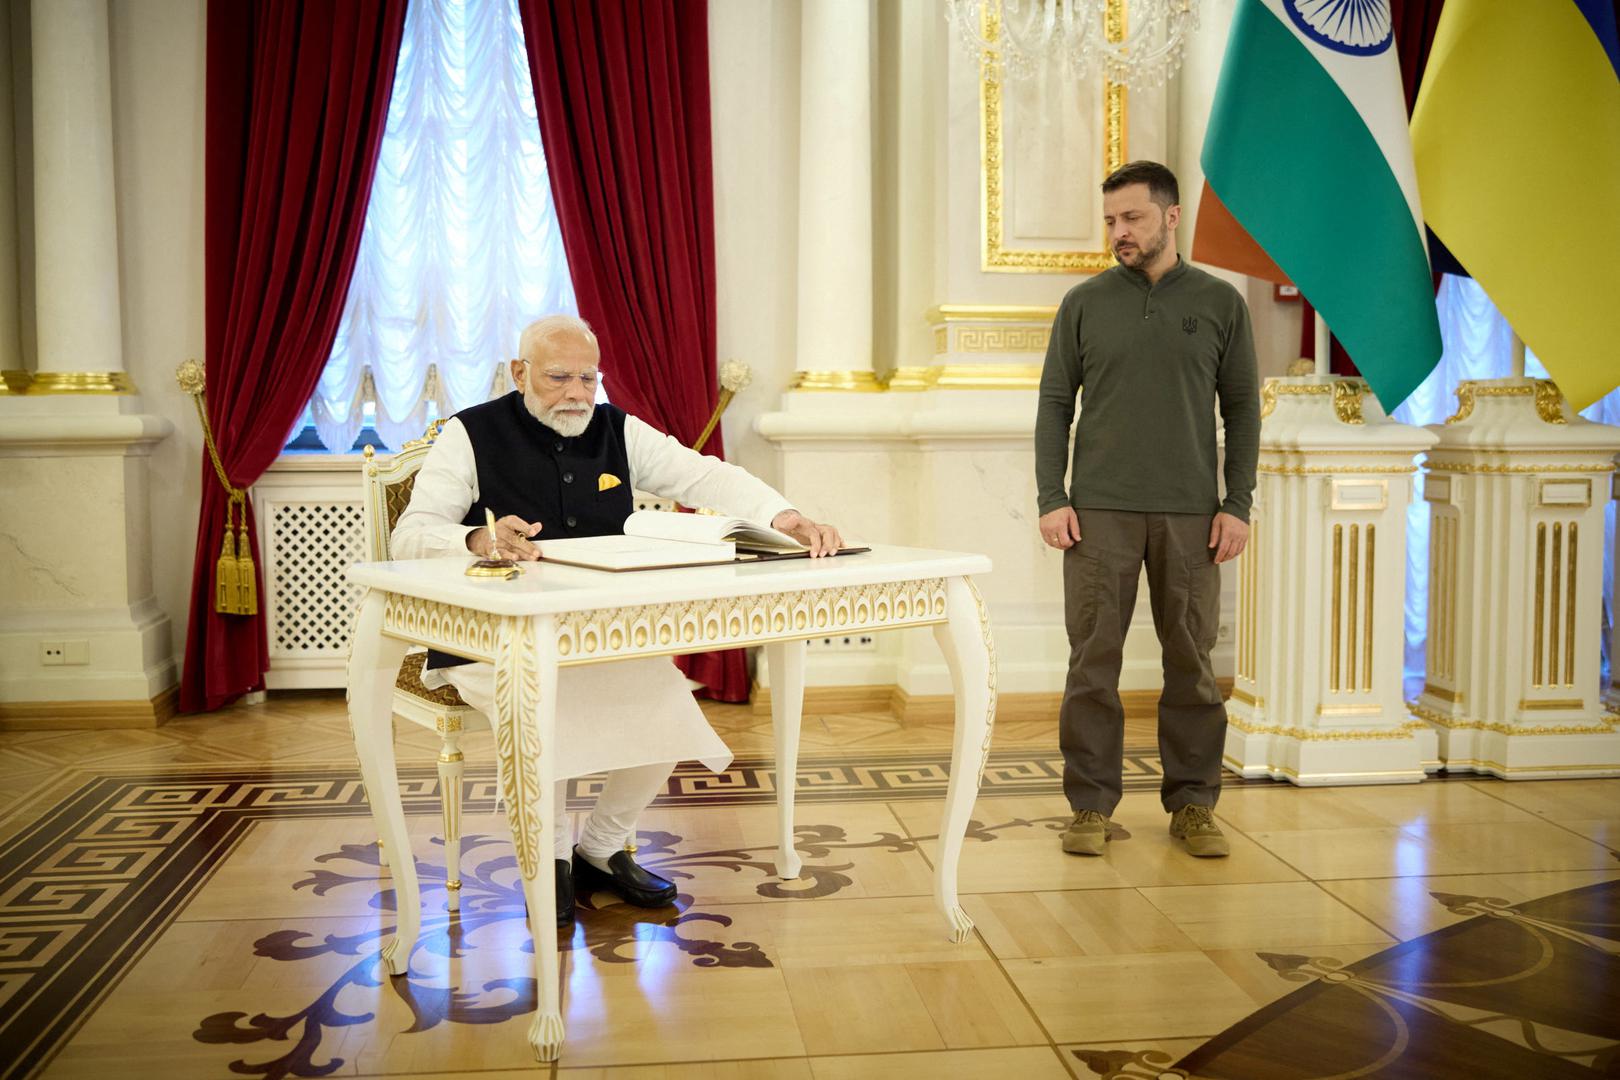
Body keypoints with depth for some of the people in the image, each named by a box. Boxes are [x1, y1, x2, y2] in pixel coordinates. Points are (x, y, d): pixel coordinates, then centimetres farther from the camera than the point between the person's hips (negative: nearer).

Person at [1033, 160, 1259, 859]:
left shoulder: (1220, 304, 7)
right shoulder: (1084, 304, 7)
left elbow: (1241, 409, 8)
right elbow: (1054, 404, 6)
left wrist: (1238, 504, -1)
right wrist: (1051, 499, -3)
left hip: (1190, 513, 1)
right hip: (1099, 512, 0)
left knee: (1191, 663, 5)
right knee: (1093, 663, 1)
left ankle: (1192, 803, 17)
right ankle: (1091, 805, 11)